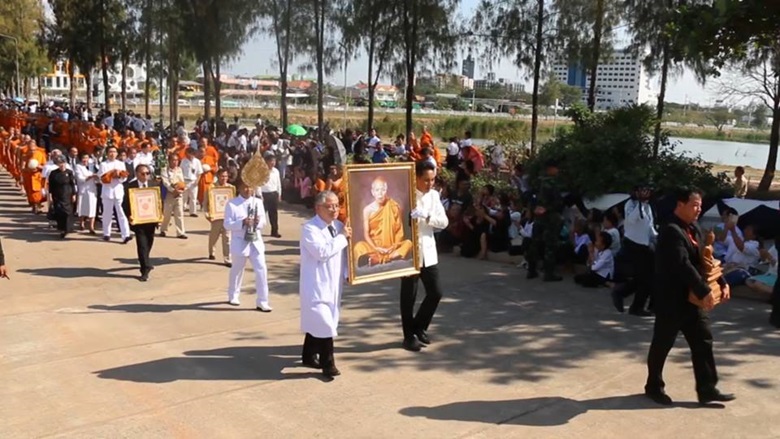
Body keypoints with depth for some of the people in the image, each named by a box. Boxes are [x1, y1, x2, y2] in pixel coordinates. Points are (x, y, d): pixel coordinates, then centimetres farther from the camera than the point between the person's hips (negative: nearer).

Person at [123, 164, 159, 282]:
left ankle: (144, 263, 43)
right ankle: (145, 270, -4)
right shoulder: (131, 186, -6)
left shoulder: (154, 184, 4)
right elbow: (126, 204, -5)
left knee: (149, 243, 19)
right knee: (142, 245, -7)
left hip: (151, 219, 4)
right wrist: (129, 216, -21)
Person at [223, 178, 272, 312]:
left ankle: (262, 302, 2)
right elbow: (227, 224, -12)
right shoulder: (232, 204, -8)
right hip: (240, 242, -3)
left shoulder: (258, 202, 5)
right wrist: (243, 222, -26)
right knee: (237, 270, 14)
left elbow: (263, 221, 10)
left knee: (262, 270, -5)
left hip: (256, 242, 3)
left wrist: (258, 222, -14)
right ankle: (232, 296, 38)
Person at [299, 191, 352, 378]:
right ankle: (328, 364, 0)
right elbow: (322, 252, -28)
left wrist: (347, 273, 4)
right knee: (324, 324, -11)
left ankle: (309, 357, 30)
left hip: (333, 283, 8)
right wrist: (342, 237, -19)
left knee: (316, 321, 17)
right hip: (317, 284, -7)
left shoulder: (338, 225, 8)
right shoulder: (310, 228, -15)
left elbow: (343, 251, 17)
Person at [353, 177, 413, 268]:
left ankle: (376, 259, -37)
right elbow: (366, 234, -4)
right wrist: (376, 248, -19)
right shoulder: (367, 210, -2)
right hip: (374, 246, -1)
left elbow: (399, 231, -1)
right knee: (359, 247, -30)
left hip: (391, 246, 1)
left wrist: (395, 246, -17)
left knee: (408, 243, -29)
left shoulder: (394, 207, -2)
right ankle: (391, 257, -38)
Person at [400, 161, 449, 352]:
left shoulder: (434, 195, 6)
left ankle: (419, 326, 30)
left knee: (435, 293, 9)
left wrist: (426, 216, -17)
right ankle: (409, 336, 19)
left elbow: (444, 222, -1)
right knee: (409, 296, 4)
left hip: (428, 253, 6)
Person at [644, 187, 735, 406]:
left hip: (692, 299, 9)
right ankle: (654, 387, 21)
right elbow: (683, 265, -27)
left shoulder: (694, 229, 10)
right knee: (662, 345, 6)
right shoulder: (671, 231, -20)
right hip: (671, 299, -9)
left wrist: (722, 283, 1)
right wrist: (704, 291, -26)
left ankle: (707, 389, 17)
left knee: (703, 342, 9)